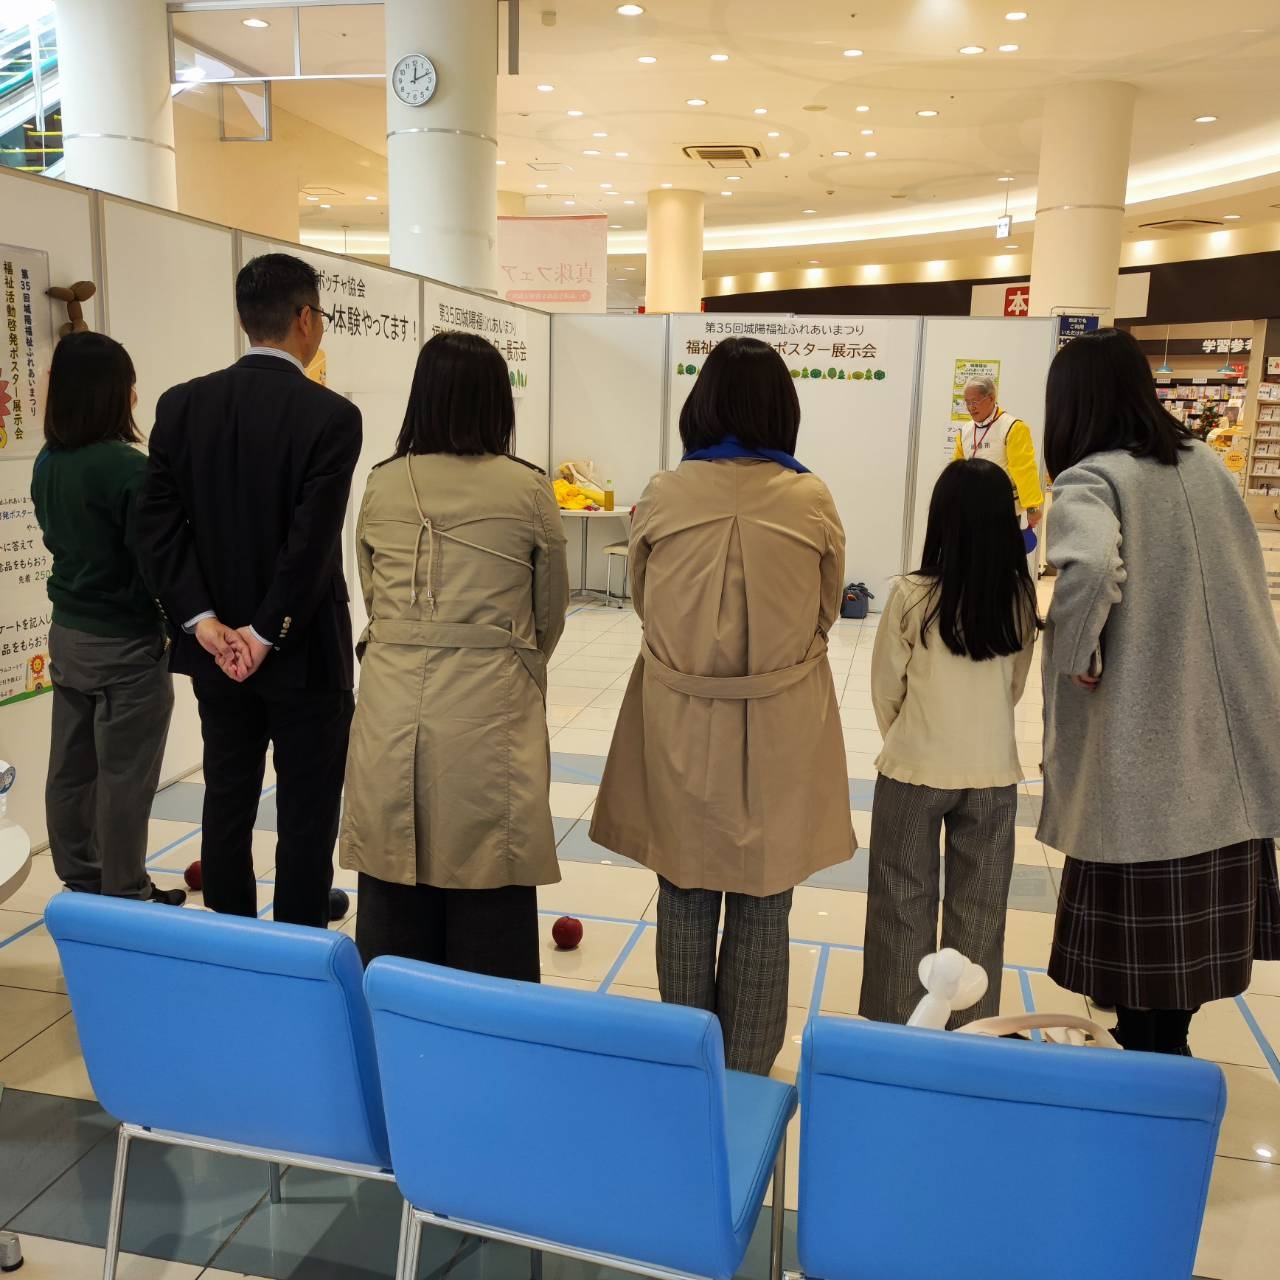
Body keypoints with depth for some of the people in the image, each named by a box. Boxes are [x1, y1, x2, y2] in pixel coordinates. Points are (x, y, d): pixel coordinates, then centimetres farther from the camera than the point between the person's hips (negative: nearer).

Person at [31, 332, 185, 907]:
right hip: (125, 644, -7)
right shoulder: (126, 467, -20)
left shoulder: (46, 463, 2)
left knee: (72, 769, 16)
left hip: (68, 633, 8)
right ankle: (126, 897, 16)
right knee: (123, 778, 4)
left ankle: (80, 882, 31)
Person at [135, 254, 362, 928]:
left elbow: (158, 523, -6)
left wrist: (204, 621, -9)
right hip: (304, 652, -5)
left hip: (216, 651, 5)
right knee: (306, 816, 6)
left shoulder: (182, 405, 0)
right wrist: (267, 634, -14)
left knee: (227, 804, 17)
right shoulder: (331, 415, -14)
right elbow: (313, 540, -20)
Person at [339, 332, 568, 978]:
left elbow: (372, 596, 10)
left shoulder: (382, 484, 5)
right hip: (490, 710, -3)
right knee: (488, 902, 7)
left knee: (393, 895, 13)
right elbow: (550, 614, 8)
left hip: (390, 706, 3)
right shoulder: (528, 489, -2)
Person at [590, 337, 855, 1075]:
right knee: (762, 910, 12)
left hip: (681, 725, 1)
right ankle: (746, 1069, 25)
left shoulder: (663, 496, -8)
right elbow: (826, 614, 6)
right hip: (780, 731, 0)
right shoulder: (812, 501, -8)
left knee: (685, 902, 15)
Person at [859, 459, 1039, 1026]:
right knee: (979, 913, 16)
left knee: (904, 905, 13)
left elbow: (886, 689, -5)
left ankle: (895, 1029, 23)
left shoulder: (911, 595, -16)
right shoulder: (1021, 597, -6)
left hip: (915, 770, -2)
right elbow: (1015, 687, 5)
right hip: (993, 774, 3)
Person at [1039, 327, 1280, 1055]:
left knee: (1140, 920, 8)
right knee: (1188, 917, 19)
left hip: (1141, 742, -7)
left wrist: (1076, 653, -19)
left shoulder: (1090, 481, -15)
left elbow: (1089, 566, -35)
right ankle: (1165, 1037, 35)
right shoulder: (1204, 463, 8)